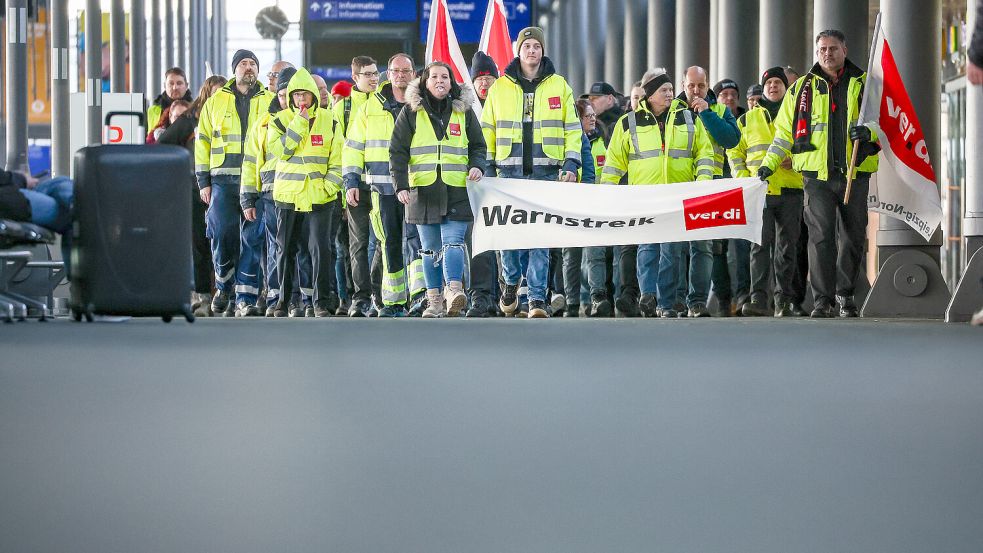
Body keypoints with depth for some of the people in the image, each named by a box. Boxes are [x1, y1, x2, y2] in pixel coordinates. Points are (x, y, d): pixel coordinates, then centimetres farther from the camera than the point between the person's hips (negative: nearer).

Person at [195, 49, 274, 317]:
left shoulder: (270, 102, 10)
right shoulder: (216, 101, 12)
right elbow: (203, 141, 12)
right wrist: (203, 180, 5)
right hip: (223, 181, 0)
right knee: (222, 234, -8)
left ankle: (245, 298, -1)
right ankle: (224, 287, 15)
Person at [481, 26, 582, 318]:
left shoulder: (558, 85, 9)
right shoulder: (500, 87, 10)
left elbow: (572, 128, 9)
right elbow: (487, 130, 13)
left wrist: (571, 163, -1)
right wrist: (486, 165, 5)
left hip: (546, 173, -1)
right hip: (510, 172, 1)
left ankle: (537, 298, -3)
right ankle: (511, 281, 23)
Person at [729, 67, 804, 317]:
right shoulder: (747, 120, 15)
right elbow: (735, 151, 17)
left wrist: (796, 161, -7)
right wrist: (743, 178, 3)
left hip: (790, 192, 0)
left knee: (786, 247, 4)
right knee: (760, 244, -11)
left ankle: (784, 300, 9)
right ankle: (758, 298, -16)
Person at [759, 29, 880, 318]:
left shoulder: (863, 84, 9)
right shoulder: (802, 88, 11)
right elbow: (785, 131, 14)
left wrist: (869, 132, -13)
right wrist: (769, 164, 6)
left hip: (855, 173, 1)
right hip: (818, 175, -1)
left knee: (853, 237, 8)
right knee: (821, 237, -9)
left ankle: (845, 293, 24)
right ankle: (823, 301, -7)